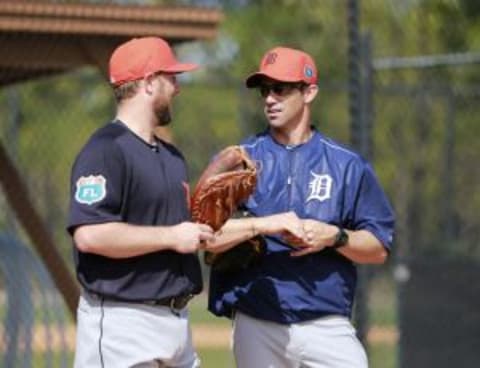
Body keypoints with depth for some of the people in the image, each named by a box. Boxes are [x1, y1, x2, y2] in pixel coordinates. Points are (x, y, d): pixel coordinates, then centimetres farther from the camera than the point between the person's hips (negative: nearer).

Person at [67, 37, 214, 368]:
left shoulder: (170, 155, 17)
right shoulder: (105, 151, -13)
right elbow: (89, 235, -25)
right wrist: (171, 237, -19)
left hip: (175, 317, 9)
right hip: (122, 324, -9)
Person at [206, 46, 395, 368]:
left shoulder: (347, 165, 6)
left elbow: (379, 250, 5)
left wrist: (334, 236, -13)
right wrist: (260, 224, -20)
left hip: (327, 327, -1)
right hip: (257, 328, 1)